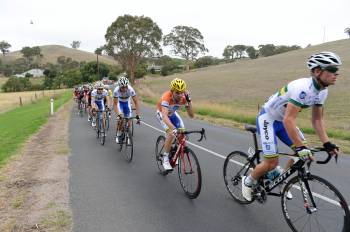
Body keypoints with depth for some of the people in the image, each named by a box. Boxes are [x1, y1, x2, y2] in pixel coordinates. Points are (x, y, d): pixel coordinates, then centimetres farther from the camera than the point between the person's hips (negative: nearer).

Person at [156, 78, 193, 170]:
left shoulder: (183, 98, -27)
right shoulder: (166, 97, -40)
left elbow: (191, 115, -28)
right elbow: (165, 116, -51)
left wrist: (189, 101, -40)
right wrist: (173, 128, -66)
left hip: (172, 113, 5)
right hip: (162, 113, -4)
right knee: (171, 133, -26)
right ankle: (165, 159, -10)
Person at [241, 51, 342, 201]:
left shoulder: (322, 91, -4)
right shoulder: (303, 88, -33)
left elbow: (317, 119, 2)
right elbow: (288, 120, -38)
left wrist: (327, 143, -7)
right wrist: (300, 147, -38)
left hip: (283, 120, 9)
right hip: (267, 119, -8)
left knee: (305, 152, 1)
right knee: (272, 163, -10)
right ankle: (247, 182, 17)